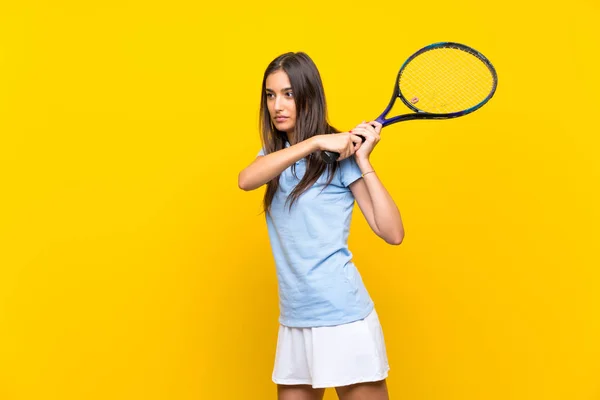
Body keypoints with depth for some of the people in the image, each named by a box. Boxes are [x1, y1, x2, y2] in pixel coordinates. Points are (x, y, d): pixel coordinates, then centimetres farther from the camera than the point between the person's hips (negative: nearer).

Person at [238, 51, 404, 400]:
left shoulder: (340, 155, -7)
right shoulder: (275, 155, 9)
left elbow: (393, 233, -13)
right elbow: (245, 180, -16)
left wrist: (363, 162, -16)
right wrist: (314, 142, -22)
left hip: (342, 318, -5)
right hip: (293, 321, 5)